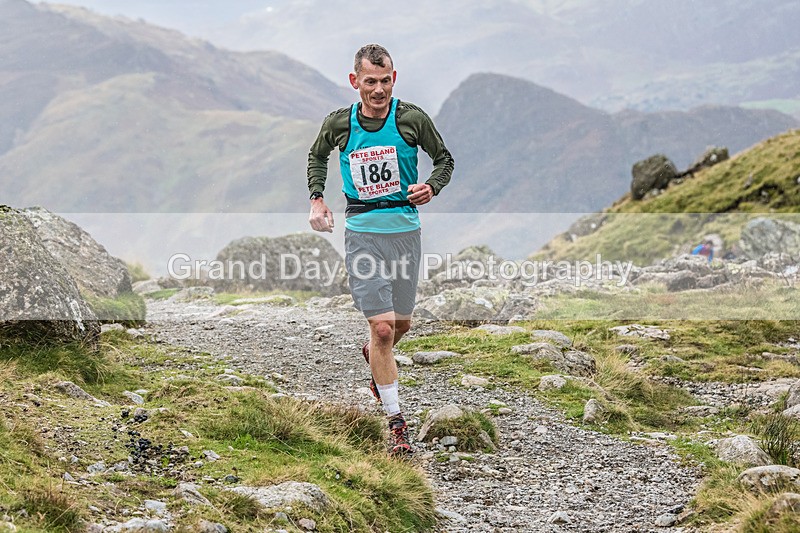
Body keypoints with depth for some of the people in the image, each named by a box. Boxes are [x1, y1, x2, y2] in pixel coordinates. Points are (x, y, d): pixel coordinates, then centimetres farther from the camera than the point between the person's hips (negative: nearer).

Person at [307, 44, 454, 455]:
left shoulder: (412, 119, -5)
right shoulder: (339, 124, -1)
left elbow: (444, 159, 9)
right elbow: (317, 156, 19)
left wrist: (431, 187, -11)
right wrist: (317, 199, 7)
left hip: (405, 227, 2)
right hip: (363, 232, -1)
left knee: (401, 323, 14)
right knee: (382, 325, -11)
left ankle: (374, 356, 51)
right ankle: (395, 421, -3)